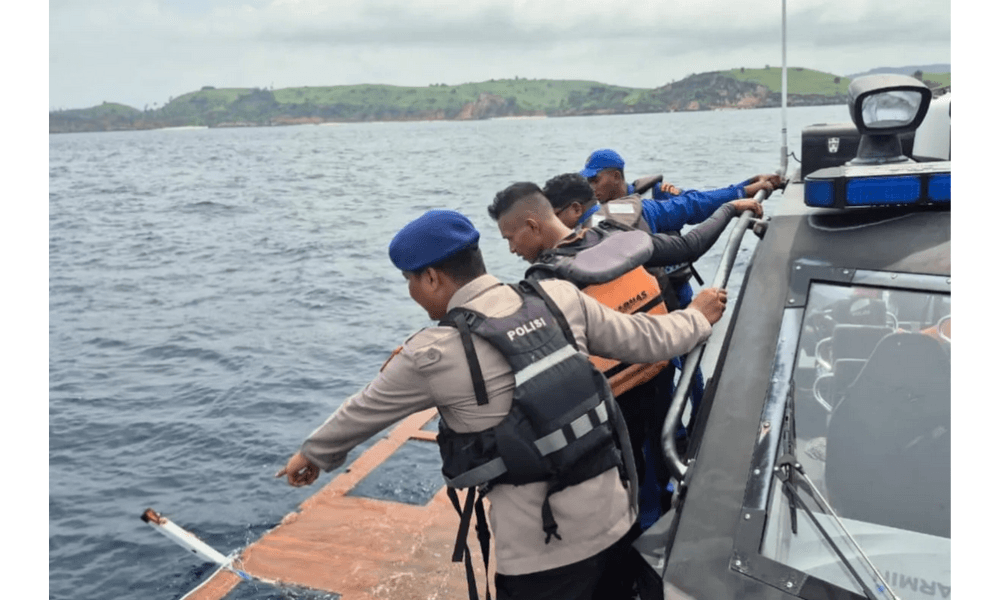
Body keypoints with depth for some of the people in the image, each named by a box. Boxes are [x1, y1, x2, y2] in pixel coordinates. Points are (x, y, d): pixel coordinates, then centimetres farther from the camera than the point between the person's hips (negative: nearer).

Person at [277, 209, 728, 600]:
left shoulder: (433, 355, -14)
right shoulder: (560, 298, -3)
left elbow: (364, 410, 3)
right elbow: (643, 339, 7)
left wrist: (313, 454, 23)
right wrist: (698, 317, 27)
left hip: (543, 551, -5)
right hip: (613, 518, 5)